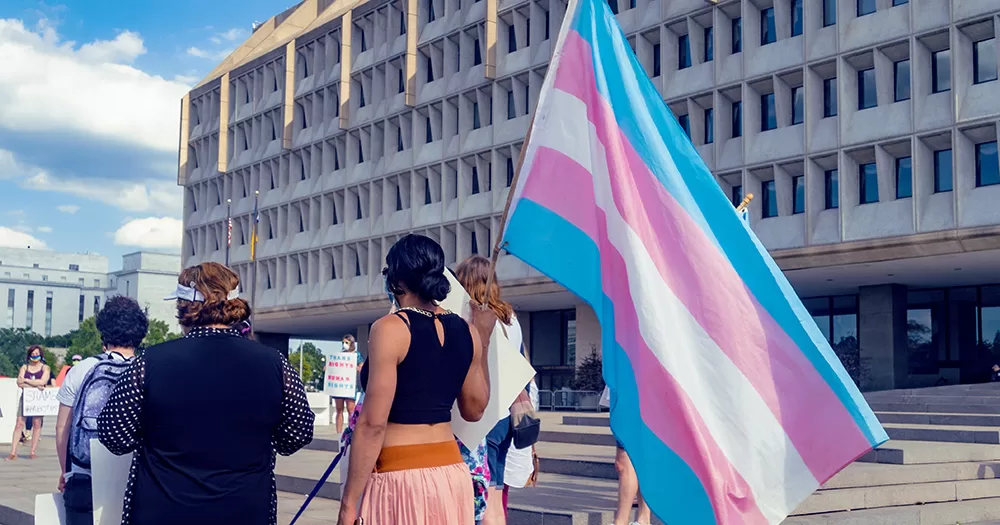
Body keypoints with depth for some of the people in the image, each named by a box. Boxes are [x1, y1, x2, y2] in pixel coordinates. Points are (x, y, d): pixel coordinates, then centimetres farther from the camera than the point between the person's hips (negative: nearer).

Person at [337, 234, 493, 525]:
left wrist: (349, 502, -11)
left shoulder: (390, 328, -11)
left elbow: (373, 424, -15)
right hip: (452, 473, 6)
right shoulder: (466, 331, 6)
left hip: (401, 476, -6)